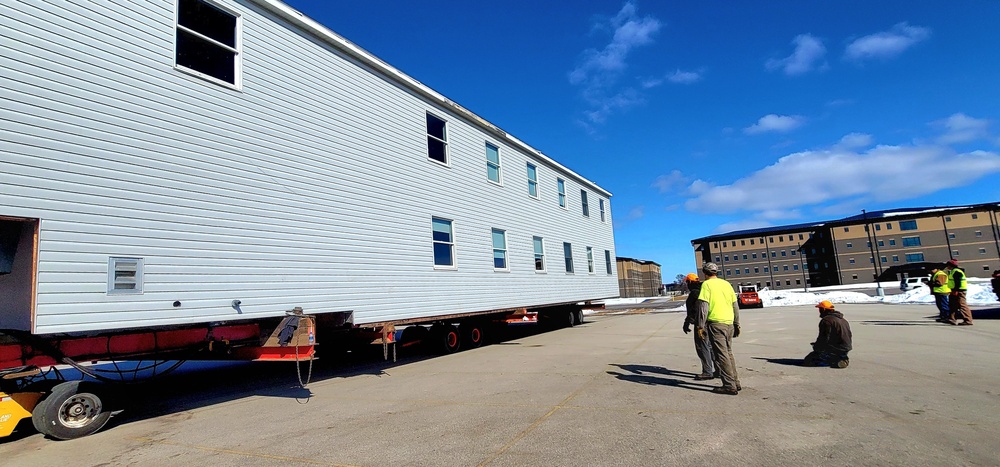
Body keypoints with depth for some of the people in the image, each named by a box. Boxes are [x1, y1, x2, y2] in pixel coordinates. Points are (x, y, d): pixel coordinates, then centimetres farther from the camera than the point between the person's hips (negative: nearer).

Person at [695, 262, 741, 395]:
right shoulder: (726, 284, 13)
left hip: (716, 324, -7)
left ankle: (730, 386, -1)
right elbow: (735, 306, 17)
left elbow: (703, 306, -14)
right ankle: (735, 383, 21)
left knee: (721, 355, -2)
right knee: (728, 353, 18)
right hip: (729, 323, 7)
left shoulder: (707, 284, -6)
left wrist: (700, 326, -12)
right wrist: (737, 324, 24)